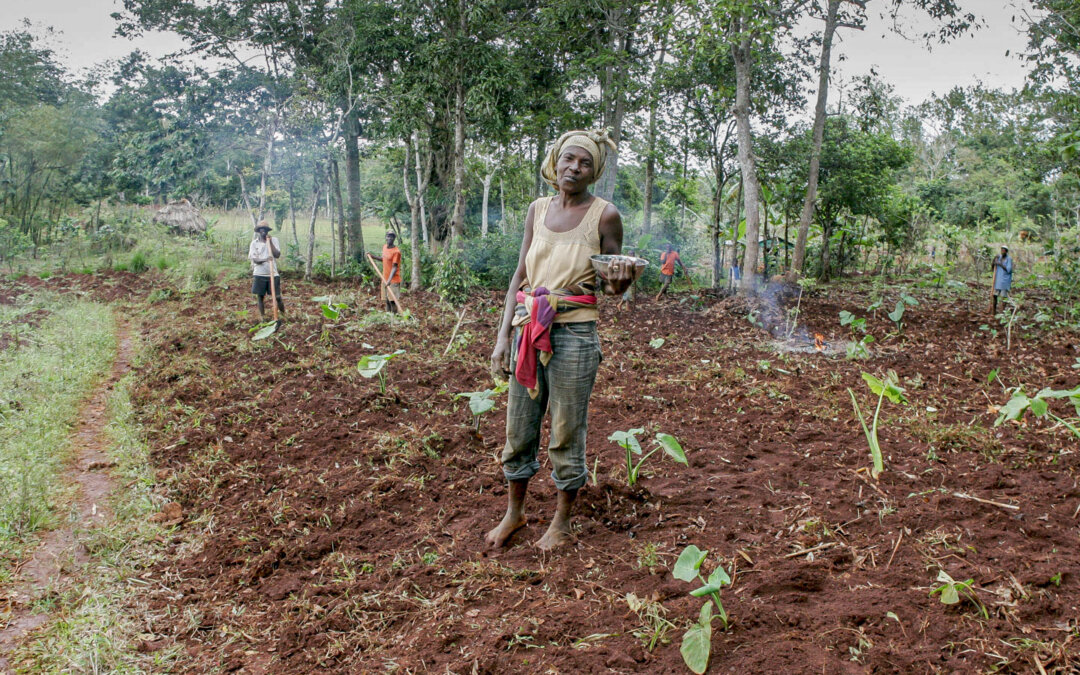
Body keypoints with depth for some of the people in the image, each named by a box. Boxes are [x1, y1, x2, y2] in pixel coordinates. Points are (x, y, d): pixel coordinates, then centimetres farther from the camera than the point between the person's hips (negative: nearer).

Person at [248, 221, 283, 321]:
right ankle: (262, 316, 16)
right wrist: (264, 259, -28)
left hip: (273, 273, 0)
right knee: (260, 296, 5)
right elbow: (254, 259, -8)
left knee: (278, 297, 2)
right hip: (259, 274, 0)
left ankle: (283, 315, 21)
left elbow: (277, 255, -8)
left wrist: (270, 242, -12)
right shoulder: (254, 243, 2)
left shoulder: (274, 240, 3)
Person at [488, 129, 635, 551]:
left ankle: (561, 522, 22)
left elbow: (610, 284, 3)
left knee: (566, 432, 4)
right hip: (528, 329, 4)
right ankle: (514, 512, 31)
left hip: (575, 334, -4)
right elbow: (520, 276, 11)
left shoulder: (605, 215, -3)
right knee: (519, 426, 11)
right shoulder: (538, 209, 9)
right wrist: (504, 334, 5)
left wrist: (616, 283, -21)